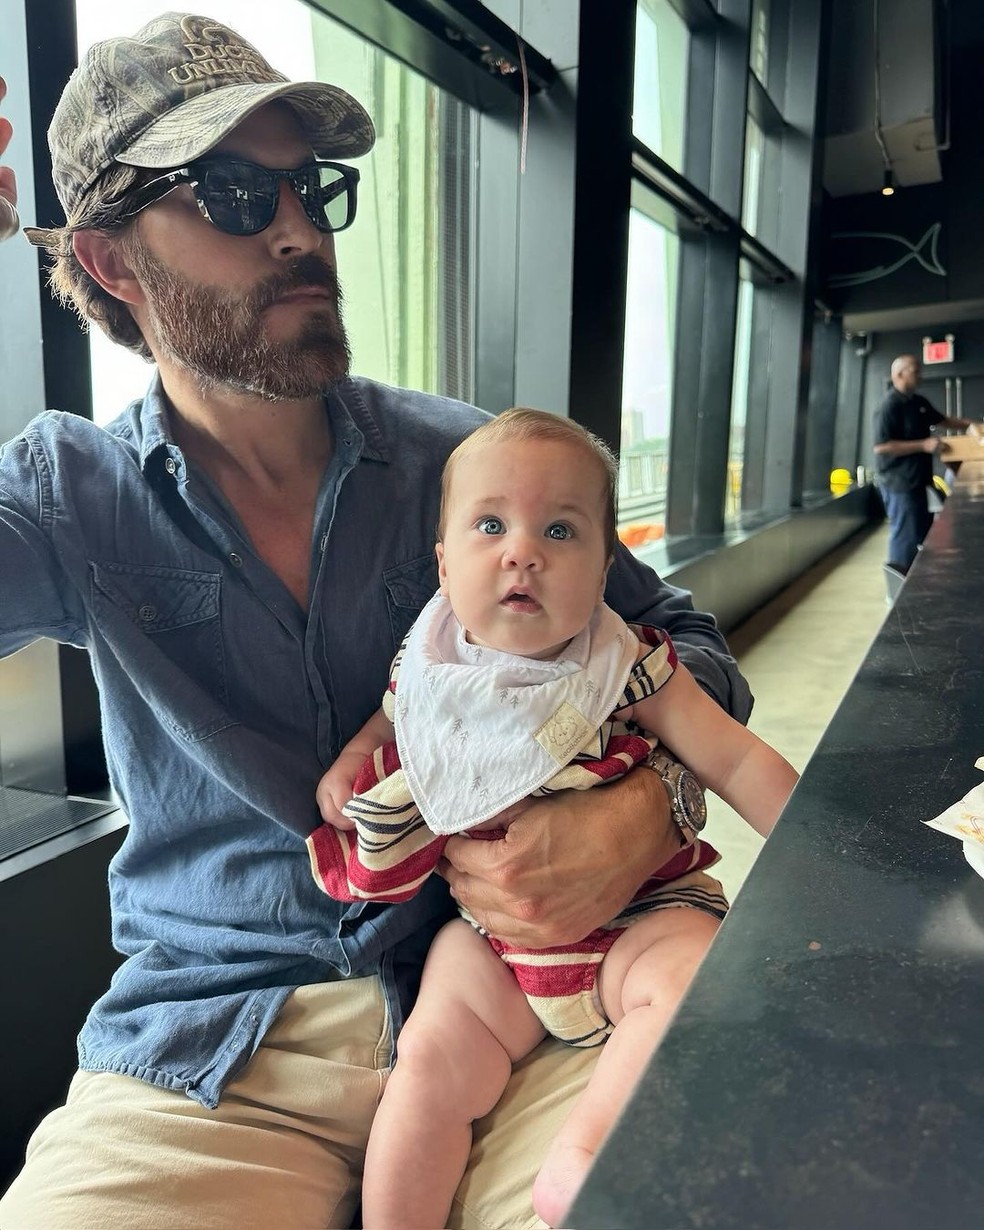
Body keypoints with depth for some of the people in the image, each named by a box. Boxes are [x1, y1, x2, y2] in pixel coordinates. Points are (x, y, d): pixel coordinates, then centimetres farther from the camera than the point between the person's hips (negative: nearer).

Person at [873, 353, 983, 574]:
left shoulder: (919, 401, 10)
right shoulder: (890, 406, -18)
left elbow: (942, 420, 25)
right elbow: (881, 446, -25)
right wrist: (923, 445, -24)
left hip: (916, 479, 10)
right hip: (899, 481, -10)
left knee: (922, 531, 18)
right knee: (905, 534, -6)